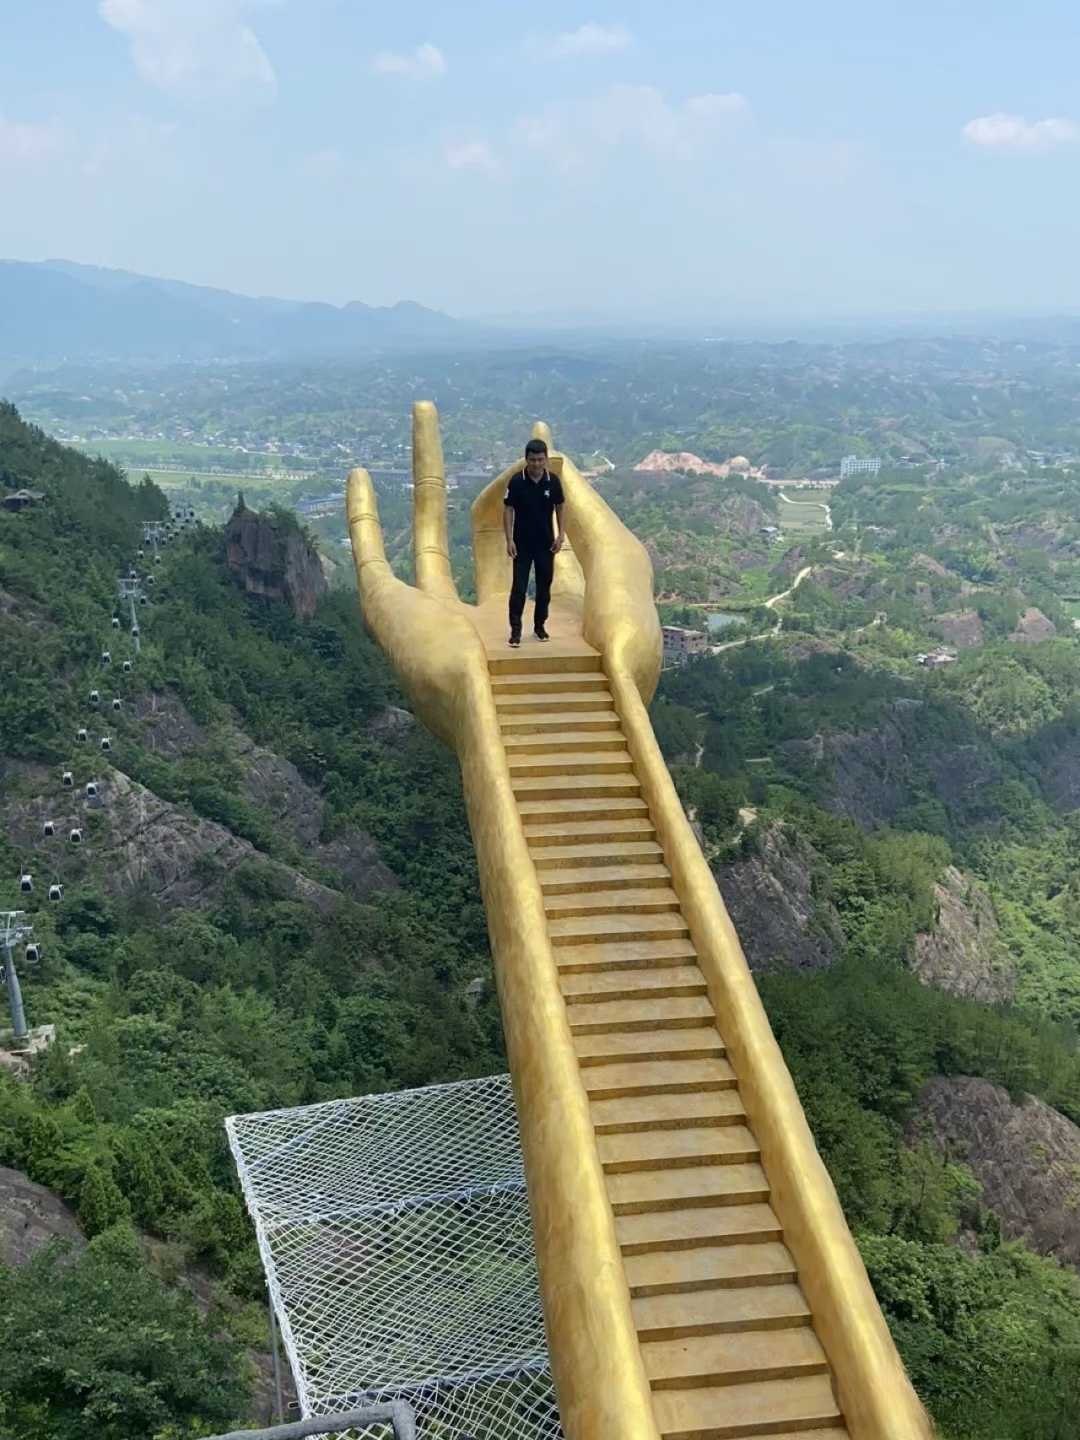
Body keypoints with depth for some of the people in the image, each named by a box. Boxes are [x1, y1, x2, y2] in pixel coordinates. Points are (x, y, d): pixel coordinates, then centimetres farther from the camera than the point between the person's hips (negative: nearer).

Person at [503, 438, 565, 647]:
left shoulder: (553, 481, -5)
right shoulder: (516, 481, -11)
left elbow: (559, 508, 6)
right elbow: (508, 510, -6)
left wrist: (560, 535, 0)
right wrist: (509, 539, -12)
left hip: (546, 544, 2)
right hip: (522, 544, -2)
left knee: (544, 586, 10)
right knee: (519, 587, -4)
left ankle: (540, 625, 24)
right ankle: (515, 630, 1)